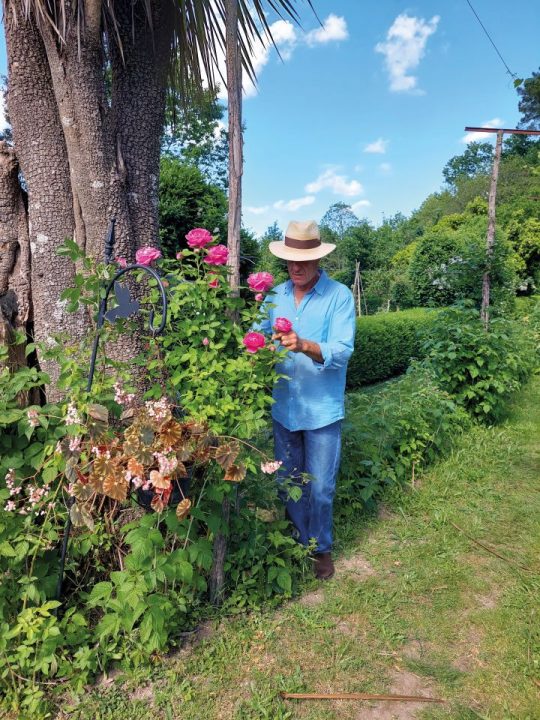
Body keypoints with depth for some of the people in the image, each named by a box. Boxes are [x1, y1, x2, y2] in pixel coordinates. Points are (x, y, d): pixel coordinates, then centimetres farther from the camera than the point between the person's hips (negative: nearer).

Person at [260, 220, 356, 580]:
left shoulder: (339, 296, -11)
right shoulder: (276, 295, 4)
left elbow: (342, 351, -21)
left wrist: (304, 346, -39)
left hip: (322, 409, -4)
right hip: (284, 406, 4)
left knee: (320, 487, 7)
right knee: (288, 482, 18)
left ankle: (321, 548, 32)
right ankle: (299, 542, 40)